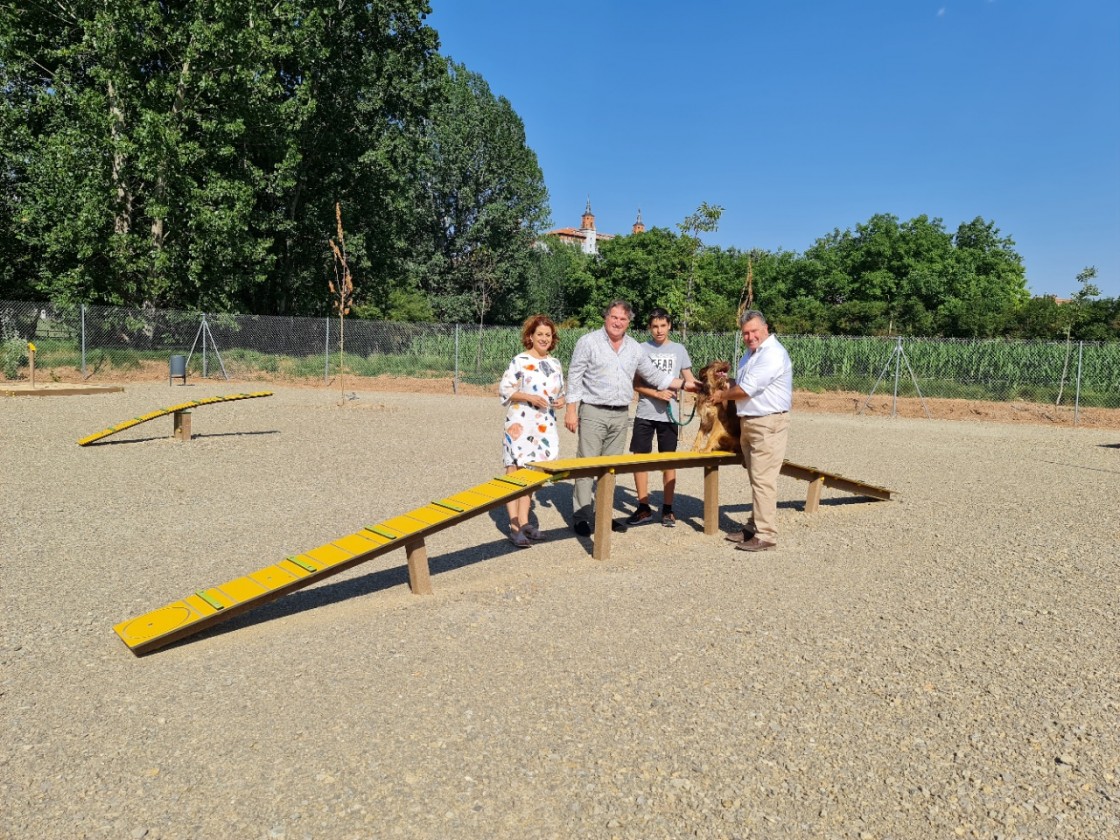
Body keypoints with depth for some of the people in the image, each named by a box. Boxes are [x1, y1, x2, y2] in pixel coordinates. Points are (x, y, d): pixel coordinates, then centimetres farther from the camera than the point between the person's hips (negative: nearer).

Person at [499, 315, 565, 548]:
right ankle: (514, 527, -2)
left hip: (545, 427, 6)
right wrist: (529, 397, -18)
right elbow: (503, 389, -8)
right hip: (520, 425, -6)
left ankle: (524, 522, 20)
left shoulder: (555, 364, 13)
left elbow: (561, 391, 21)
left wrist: (562, 399, -1)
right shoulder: (520, 361, -5)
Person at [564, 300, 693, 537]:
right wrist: (571, 410, -9)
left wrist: (684, 383, 9)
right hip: (593, 412, -5)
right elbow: (574, 377, -4)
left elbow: (654, 375, 17)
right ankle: (580, 516, 0)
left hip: (621, 415, 5)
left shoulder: (635, 348, 11)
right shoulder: (589, 342, -3)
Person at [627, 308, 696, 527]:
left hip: (669, 415, 0)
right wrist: (657, 394, -17)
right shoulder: (642, 349, 1)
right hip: (644, 414, 0)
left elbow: (690, 380, 7)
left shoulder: (679, 349, 5)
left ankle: (667, 509, 16)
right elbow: (636, 384, -2)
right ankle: (643, 507, 14)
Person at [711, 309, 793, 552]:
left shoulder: (773, 354, -16)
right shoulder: (751, 353, 16)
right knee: (756, 478, 14)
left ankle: (766, 536, -7)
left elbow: (746, 389, -19)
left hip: (768, 425, -10)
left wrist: (722, 395, -3)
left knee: (763, 480, -10)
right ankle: (754, 526, 21)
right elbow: (740, 384, 25)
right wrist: (726, 394, 5)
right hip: (748, 423, 10)